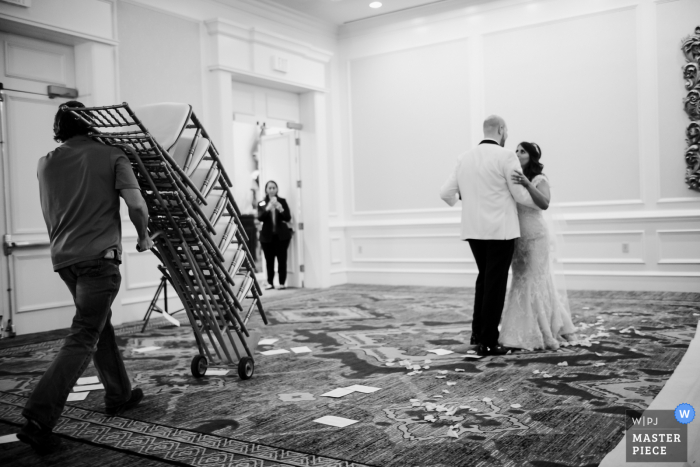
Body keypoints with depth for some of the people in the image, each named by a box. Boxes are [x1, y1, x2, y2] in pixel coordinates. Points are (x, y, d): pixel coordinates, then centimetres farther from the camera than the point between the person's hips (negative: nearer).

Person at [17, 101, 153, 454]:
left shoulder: (46, 163, 10)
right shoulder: (111, 156, -2)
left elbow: (50, 214, 18)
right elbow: (136, 204, -10)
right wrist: (144, 237, 4)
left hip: (64, 257, 6)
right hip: (99, 256, -6)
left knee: (100, 325, 19)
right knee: (82, 340, -5)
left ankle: (119, 395, 30)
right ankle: (38, 419, -12)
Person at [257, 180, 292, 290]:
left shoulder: (282, 201, 4)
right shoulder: (261, 203, 5)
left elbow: (288, 218, -2)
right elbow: (260, 218, -9)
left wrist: (281, 210, -21)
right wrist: (267, 208, -25)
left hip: (281, 235, -1)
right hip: (267, 235, 1)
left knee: (282, 259, -3)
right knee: (269, 260, 2)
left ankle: (282, 282, 2)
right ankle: (270, 282, 10)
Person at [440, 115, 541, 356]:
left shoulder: (464, 158, 7)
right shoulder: (506, 156, -9)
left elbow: (446, 193, 6)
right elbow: (521, 194, -10)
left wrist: (458, 199, 29)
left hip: (474, 229, 6)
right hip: (500, 229, -6)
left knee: (484, 278, 20)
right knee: (495, 283, 2)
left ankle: (478, 333, 24)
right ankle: (487, 342, 7)